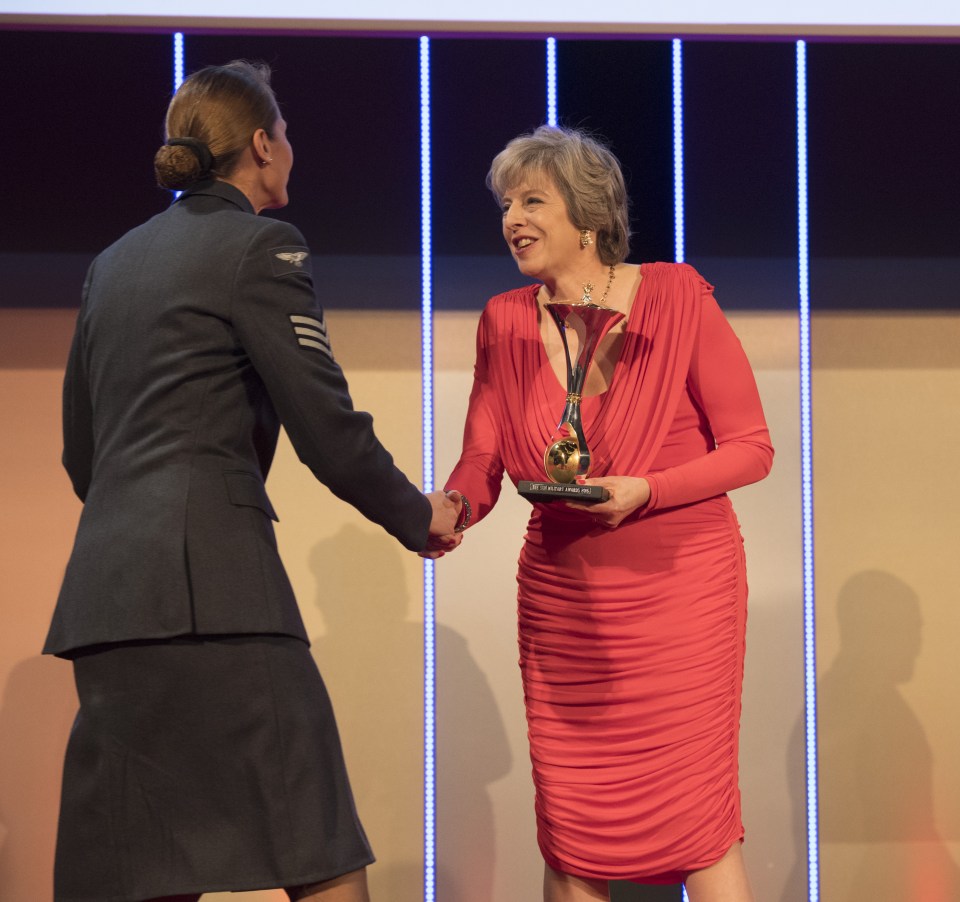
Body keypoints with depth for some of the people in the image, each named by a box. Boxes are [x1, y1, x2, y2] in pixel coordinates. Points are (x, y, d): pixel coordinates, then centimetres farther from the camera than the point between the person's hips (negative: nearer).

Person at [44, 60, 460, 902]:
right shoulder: (259, 247, -1)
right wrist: (418, 517, 10)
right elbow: (328, 427, -5)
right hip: (211, 577, -8)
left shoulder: (114, 262, 21)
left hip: (107, 580, 8)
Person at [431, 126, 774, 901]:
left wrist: (644, 491, -20)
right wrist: (453, 508, -22)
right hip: (561, 597, 4)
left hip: (680, 586, -4)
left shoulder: (677, 298, -6)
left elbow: (751, 448, -5)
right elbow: (481, 463, 1)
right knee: (568, 832, 4)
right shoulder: (506, 323, 5)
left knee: (698, 820, -5)